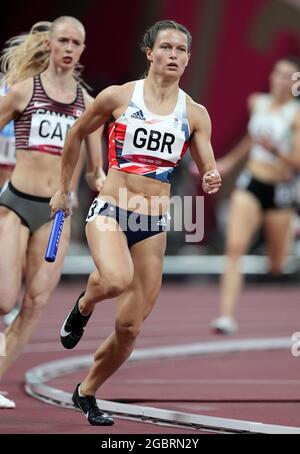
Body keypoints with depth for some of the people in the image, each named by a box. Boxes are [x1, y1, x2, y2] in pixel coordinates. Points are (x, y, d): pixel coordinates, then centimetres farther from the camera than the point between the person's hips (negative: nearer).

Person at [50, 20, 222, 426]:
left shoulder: (195, 114, 3)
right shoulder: (118, 97, -3)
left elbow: (208, 171, 4)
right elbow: (77, 134, 12)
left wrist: (212, 181, -20)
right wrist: (63, 188, 16)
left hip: (153, 225, 3)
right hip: (110, 210, -3)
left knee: (130, 327, 4)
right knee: (117, 279, -35)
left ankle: (87, 392, 27)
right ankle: (84, 304, 1)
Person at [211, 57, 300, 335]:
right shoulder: (257, 103, 5)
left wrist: (276, 150, -31)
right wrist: (230, 161, 34)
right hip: (251, 184, 3)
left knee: (277, 266, 8)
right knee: (235, 247, -18)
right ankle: (227, 316, -23)